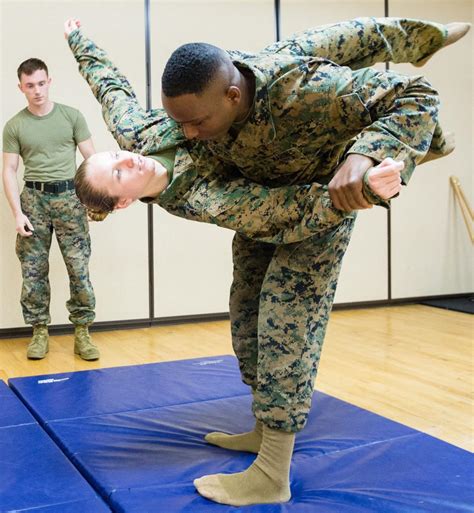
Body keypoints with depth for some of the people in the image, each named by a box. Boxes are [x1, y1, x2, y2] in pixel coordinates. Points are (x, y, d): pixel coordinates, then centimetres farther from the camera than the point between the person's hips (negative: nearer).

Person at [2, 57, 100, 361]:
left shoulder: (71, 116, 4)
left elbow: (91, 158, 5)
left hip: (69, 195, -1)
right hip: (34, 198, 1)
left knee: (79, 268, -2)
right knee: (33, 271, 4)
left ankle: (82, 331, 7)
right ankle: (40, 331, 15)